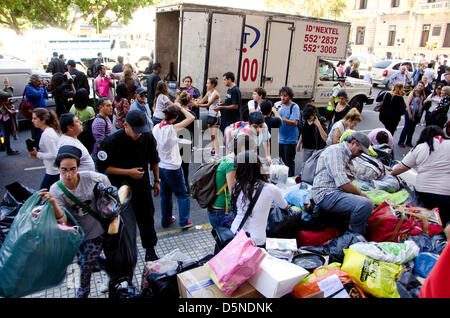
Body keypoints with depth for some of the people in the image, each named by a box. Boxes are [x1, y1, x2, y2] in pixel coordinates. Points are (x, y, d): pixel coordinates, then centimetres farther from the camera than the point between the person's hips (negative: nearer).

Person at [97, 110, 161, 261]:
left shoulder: (147, 137, -8)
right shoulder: (111, 141, -21)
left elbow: (154, 160, 7)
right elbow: (102, 167, -17)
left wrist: (156, 181, 10)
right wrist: (128, 172, -23)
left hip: (142, 186, 3)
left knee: (146, 218, 9)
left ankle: (150, 250, 27)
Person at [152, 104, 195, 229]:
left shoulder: (156, 128, -2)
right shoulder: (172, 128, -20)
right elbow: (191, 117, -17)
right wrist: (181, 108, -6)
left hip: (160, 166, 6)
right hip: (173, 168, -6)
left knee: (165, 194, 19)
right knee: (182, 194, 10)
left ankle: (166, 220, 29)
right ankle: (183, 221, 9)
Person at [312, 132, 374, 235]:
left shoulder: (345, 154, 23)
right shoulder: (336, 150, -11)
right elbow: (342, 183, -21)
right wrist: (360, 193, -7)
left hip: (334, 193, 11)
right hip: (326, 195, -11)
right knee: (366, 204, -27)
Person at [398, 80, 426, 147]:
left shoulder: (422, 95, 6)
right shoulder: (413, 93, -8)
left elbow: (422, 104, 11)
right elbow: (407, 103, -11)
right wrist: (409, 114, -14)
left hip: (417, 114, 5)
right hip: (410, 112, -5)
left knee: (412, 128, 10)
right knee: (407, 127, -3)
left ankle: (409, 142, 21)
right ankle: (401, 142, 6)